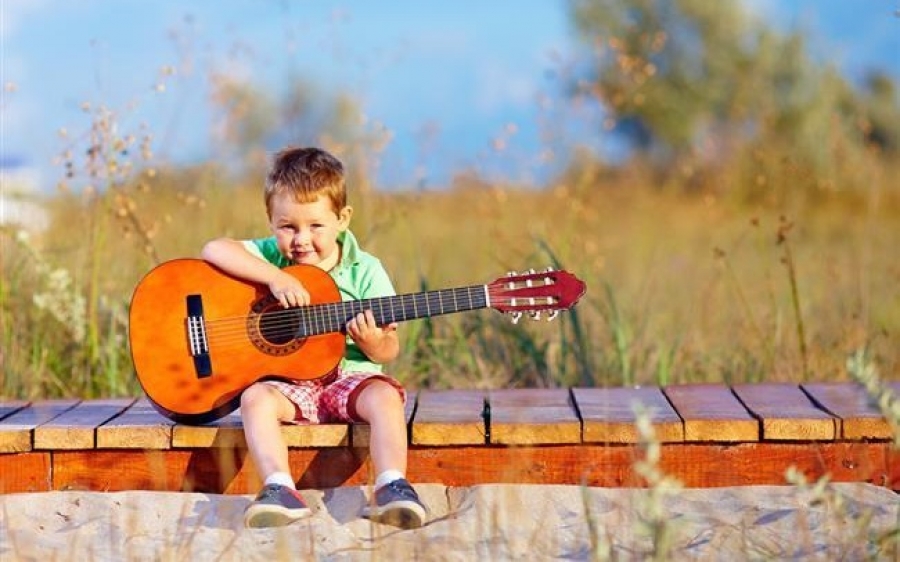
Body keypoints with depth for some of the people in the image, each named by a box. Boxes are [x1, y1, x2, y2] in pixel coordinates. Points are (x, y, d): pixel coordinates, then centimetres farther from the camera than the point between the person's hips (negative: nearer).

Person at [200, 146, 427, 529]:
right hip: (288, 381, 1)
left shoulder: (365, 271, 0)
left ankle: (391, 488, -36)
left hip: (349, 376, -1)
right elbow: (214, 250, -15)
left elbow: (390, 349, 1)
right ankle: (280, 490, -38)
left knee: (385, 396, -30)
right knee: (256, 398, -29)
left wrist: (374, 344, -24)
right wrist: (274, 277, -25)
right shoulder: (271, 255, 2)